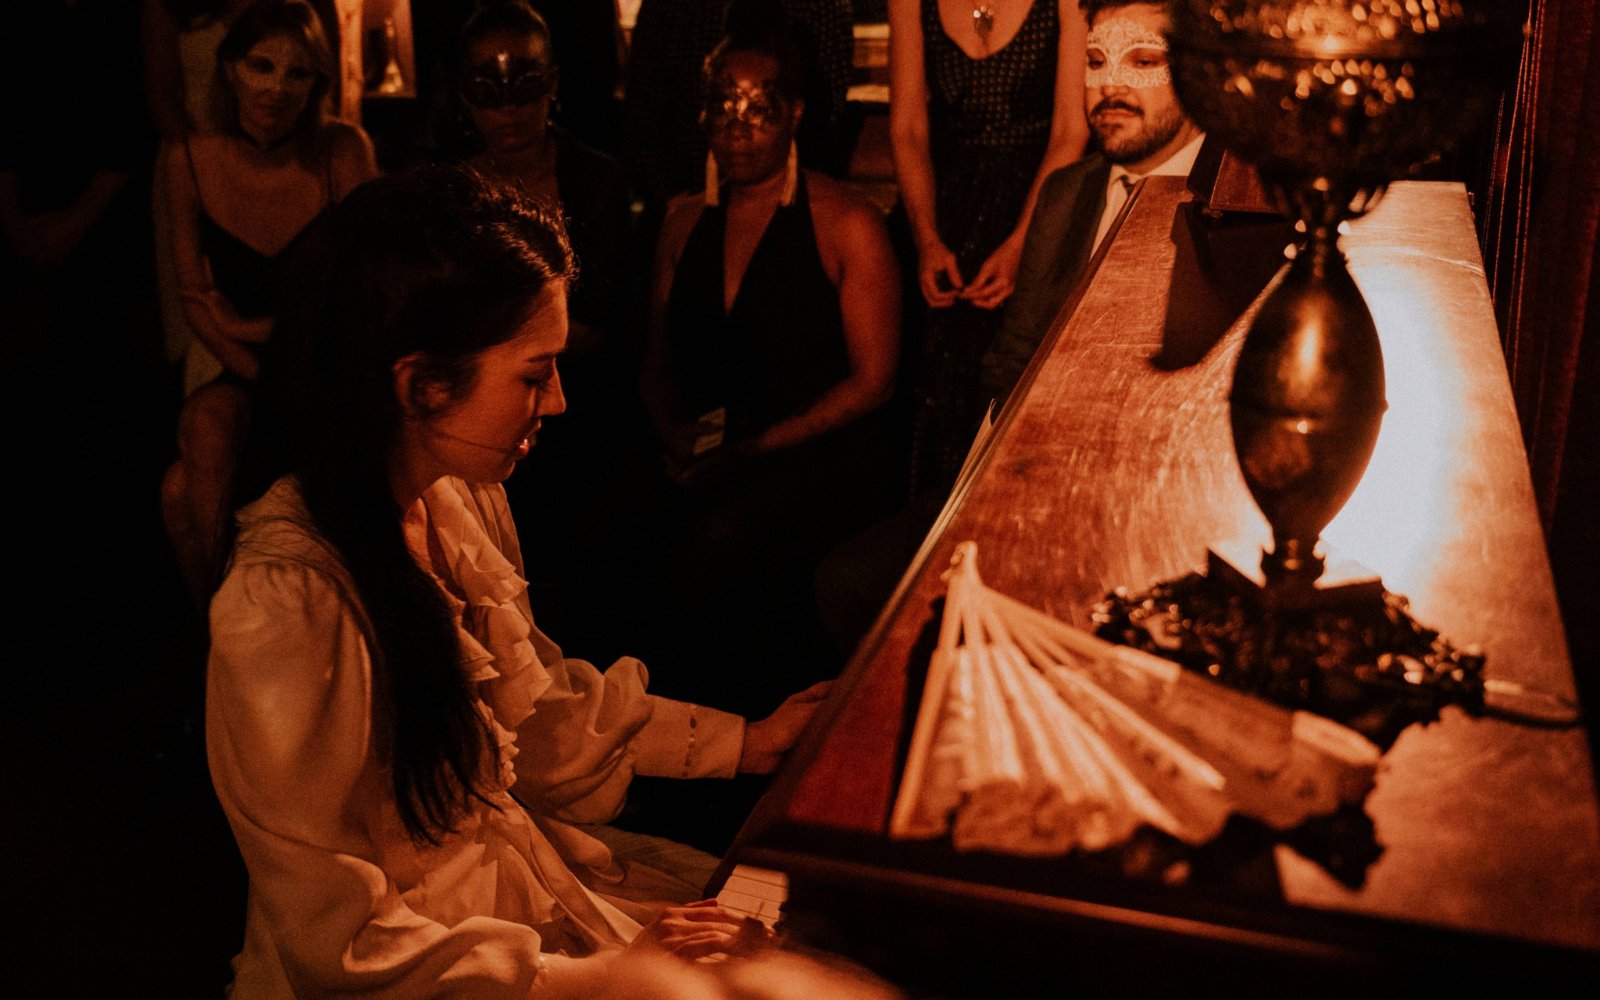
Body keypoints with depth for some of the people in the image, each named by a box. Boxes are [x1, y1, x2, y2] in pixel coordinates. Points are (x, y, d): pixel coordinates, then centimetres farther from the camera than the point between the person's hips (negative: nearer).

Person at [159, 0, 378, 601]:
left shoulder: (343, 151, -8)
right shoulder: (190, 160, -1)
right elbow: (195, 297, 3)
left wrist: (254, 328, -8)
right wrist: (268, 381, -11)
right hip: (232, 368, 3)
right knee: (208, 426, -30)